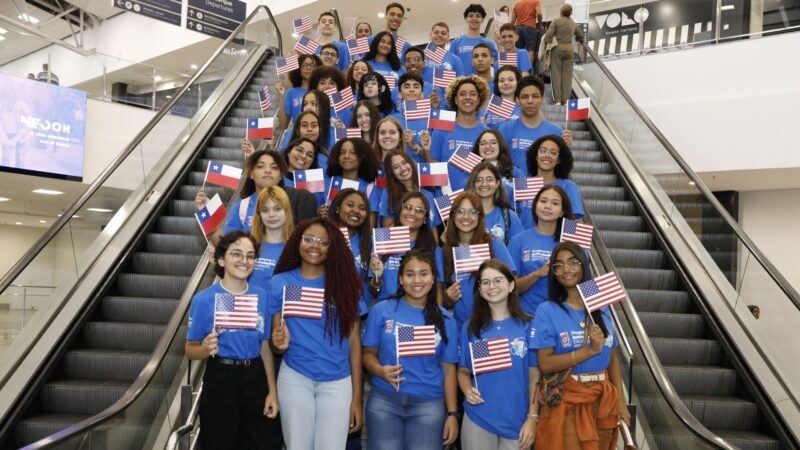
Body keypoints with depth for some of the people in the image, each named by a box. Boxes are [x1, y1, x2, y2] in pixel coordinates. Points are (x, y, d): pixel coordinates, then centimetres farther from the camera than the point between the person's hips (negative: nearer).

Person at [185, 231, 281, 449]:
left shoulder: (261, 296, 1)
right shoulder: (204, 299, -9)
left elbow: (265, 347, 7)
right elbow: (190, 349, -2)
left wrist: (272, 391, 4)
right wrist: (206, 349, -24)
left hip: (255, 378, 3)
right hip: (220, 380, -3)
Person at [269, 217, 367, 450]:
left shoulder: (344, 283, -1)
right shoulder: (280, 283, 1)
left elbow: (354, 344, 0)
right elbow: (275, 337, 6)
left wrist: (357, 397, -2)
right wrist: (280, 342, -19)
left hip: (337, 382, 0)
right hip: (294, 378, 1)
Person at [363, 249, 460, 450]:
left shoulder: (444, 319, 3)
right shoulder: (381, 310, 0)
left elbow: (449, 369, 6)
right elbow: (368, 352, 5)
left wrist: (452, 414, 3)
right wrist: (380, 370, -16)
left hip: (428, 405, 1)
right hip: (384, 401, 0)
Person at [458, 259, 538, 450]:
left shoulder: (528, 326, -2)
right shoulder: (470, 327, 2)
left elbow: (534, 376, 0)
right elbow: (463, 371, 6)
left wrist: (532, 418, -4)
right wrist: (467, 390, -14)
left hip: (517, 421, 0)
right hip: (477, 420, 1)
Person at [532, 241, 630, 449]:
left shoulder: (601, 308, 5)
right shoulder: (547, 310, -9)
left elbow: (613, 357, 7)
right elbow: (545, 364, -15)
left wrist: (620, 401, 2)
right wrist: (590, 350, -22)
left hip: (604, 400, 4)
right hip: (566, 401, -4)